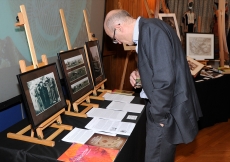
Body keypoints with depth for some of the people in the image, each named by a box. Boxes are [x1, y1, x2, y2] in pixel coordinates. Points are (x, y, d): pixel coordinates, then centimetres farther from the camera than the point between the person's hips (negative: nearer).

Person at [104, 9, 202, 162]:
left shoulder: (151, 30, -22)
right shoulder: (148, 29, 10)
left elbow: (165, 79, -28)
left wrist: (159, 116, -17)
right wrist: (141, 73, 4)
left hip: (168, 108, -10)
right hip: (166, 104, 10)